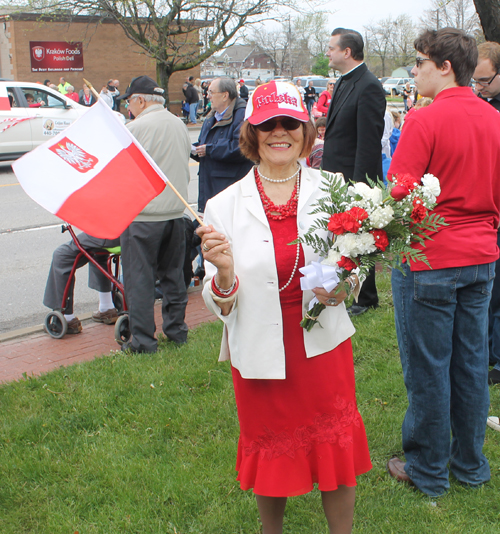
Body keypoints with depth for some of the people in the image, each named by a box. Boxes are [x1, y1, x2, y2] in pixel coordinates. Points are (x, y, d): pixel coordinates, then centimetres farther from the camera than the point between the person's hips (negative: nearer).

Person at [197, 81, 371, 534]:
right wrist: (224, 273, -25)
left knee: (335, 450, 7)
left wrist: (342, 288, -13)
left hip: (324, 344, 1)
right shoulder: (225, 206, -6)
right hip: (261, 352, 0)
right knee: (272, 456, 14)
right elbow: (220, 305, -3)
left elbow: (357, 267, 9)